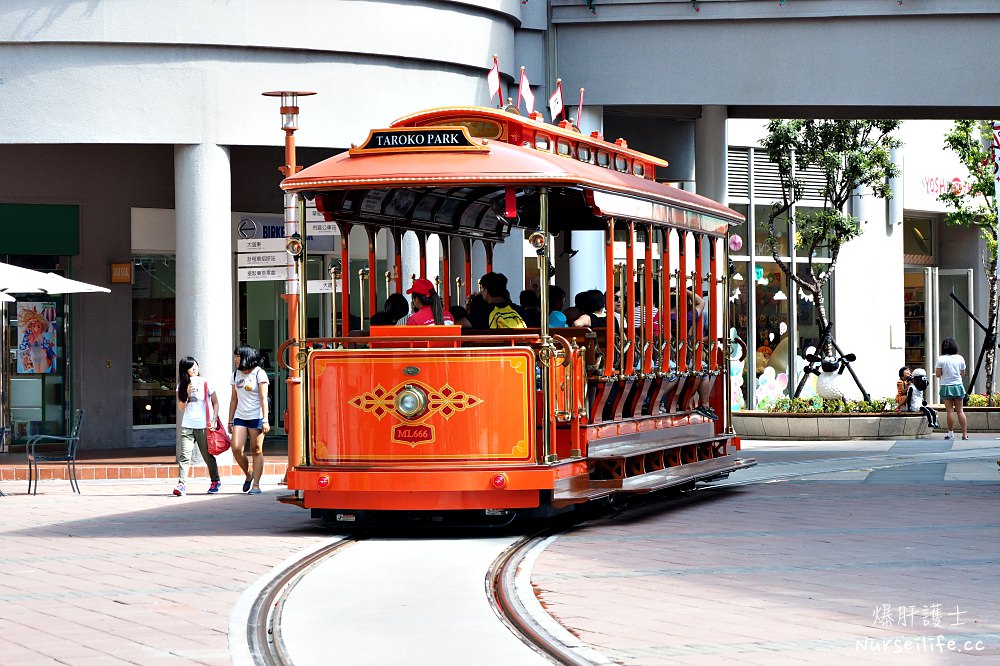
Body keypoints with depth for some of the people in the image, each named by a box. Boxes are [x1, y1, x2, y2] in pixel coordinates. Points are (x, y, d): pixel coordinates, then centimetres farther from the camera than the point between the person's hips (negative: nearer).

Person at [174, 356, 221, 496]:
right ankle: (181, 484, -17)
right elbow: (181, 408, 7)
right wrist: (187, 394, -7)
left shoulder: (206, 384, 1)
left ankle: (216, 481, 24)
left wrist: (214, 419, -6)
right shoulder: (182, 386, 8)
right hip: (187, 426, 2)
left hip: (204, 426, -2)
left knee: (208, 455, 6)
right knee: (184, 455, -11)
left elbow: (215, 403, 6)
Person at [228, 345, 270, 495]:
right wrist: (230, 421, 15)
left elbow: (263, 398, -8)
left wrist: (265, 420, -15)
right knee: (236, 449, -9)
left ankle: (256, 485, 0)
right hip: (240, 417, 5)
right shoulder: (236, 375, 13)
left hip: (256, 417, -5)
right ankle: (248, 474, 15)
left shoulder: (259, 374, -3)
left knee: (256, 450, -3)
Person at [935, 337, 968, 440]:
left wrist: (936, 368, 11)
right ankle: (965, 434, 6)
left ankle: (951, 433, 2)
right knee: (960, 410, 7)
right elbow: (963, 373, 7)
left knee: (950, 411, 0)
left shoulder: (941, 359, -9)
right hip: (958, 386, 2)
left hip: (946, 387, -2)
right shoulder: (960, 358, 0)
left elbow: (938, 374, -8)